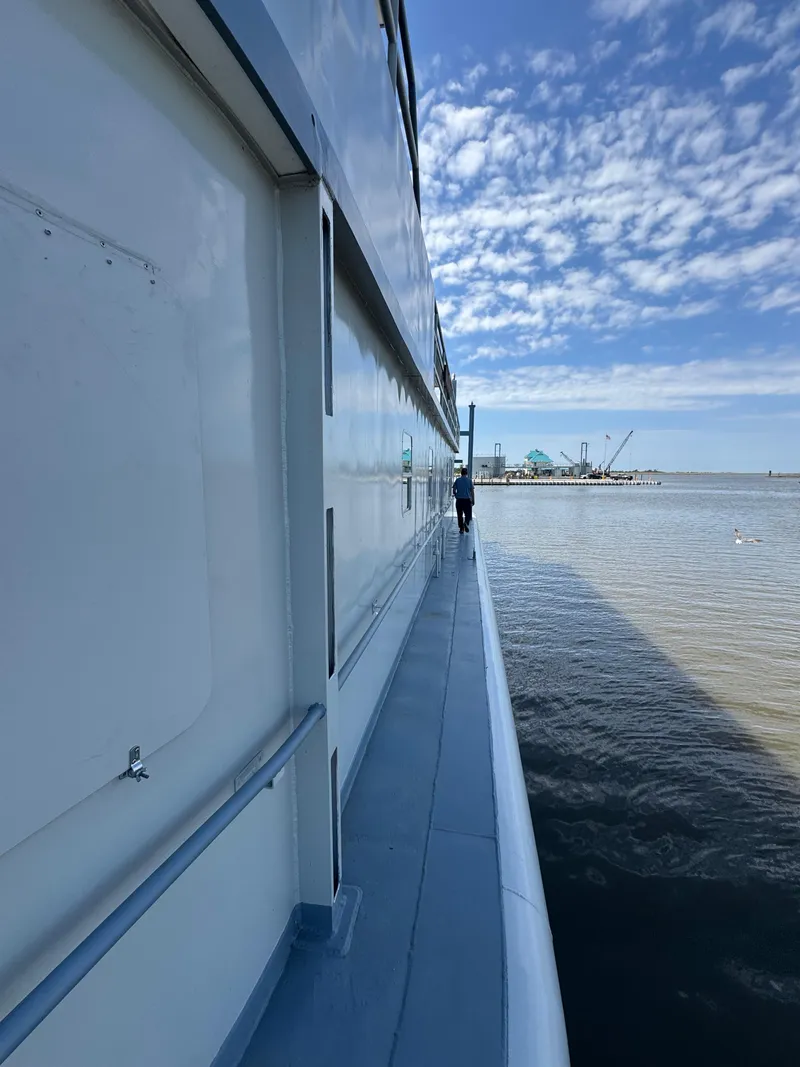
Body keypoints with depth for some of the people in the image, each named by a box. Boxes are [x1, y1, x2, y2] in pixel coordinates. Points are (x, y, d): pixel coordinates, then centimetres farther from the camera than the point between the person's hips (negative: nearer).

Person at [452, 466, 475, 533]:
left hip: (459, 500, 1)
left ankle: (461, 529, 10)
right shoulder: (469, 480, -1)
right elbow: (472, 491, -3)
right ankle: (466, 523, -21)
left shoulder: (457, 480, 3)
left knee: (460, 515, 9)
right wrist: (473, 500, 2)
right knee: (468, 514, 8)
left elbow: (454, 490, 3)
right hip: (467, 500, -1)